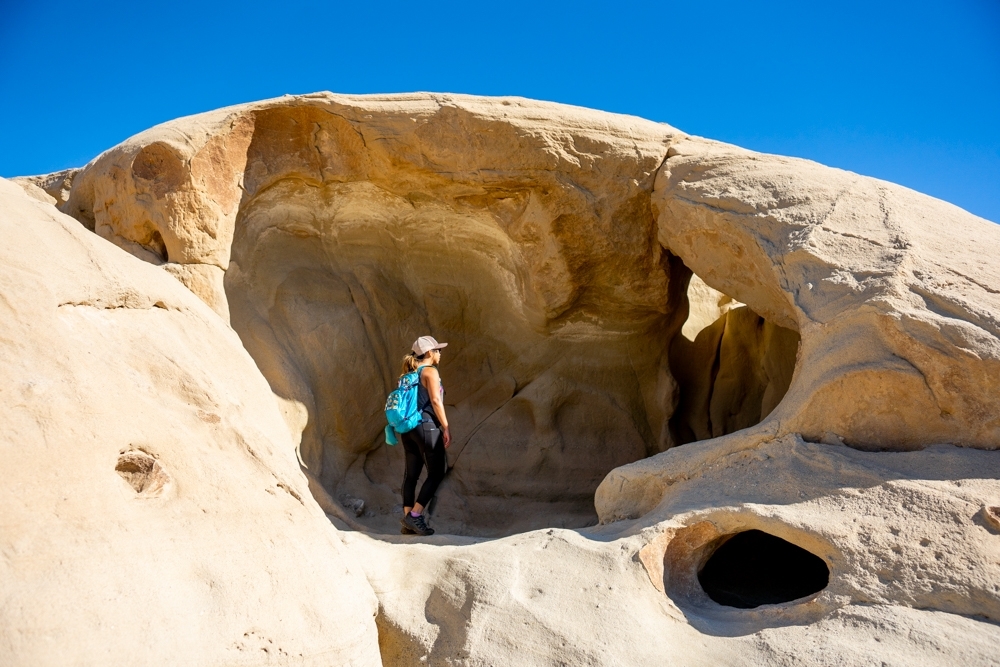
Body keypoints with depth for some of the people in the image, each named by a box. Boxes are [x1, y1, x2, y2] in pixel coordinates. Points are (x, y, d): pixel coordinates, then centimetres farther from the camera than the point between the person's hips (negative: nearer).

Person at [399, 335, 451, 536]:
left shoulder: (410, 374, 17)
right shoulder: (430, 371, -7)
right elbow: (435, 401, -14)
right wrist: (446, 428, -11)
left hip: (407, 427, 8)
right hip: (426, 425, -8)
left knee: (411, 474, 9)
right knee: (437, 472, -1)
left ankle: (408, 522, 10)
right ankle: (415, 515, -7)